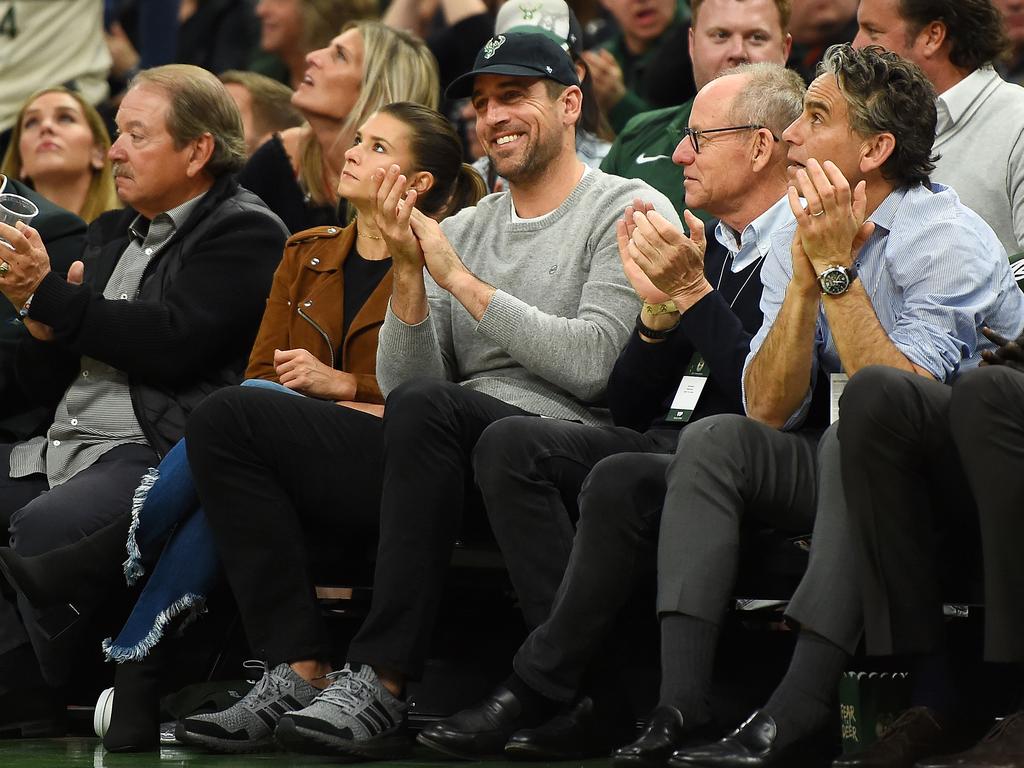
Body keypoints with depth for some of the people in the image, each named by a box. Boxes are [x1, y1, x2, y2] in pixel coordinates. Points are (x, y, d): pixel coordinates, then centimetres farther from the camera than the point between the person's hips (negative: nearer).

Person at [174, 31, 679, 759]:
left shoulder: (628, 212, 4)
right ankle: (301, 671, -17)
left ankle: (380, 688, -36)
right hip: (449, 453, 7)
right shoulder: (461, 229, 22)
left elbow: (591, 362, -12)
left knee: (426, 403, -39)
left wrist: (459, 277, -7)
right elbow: (399, 381, 13)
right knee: (227, 419, -6)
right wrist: (410, 270, -3)